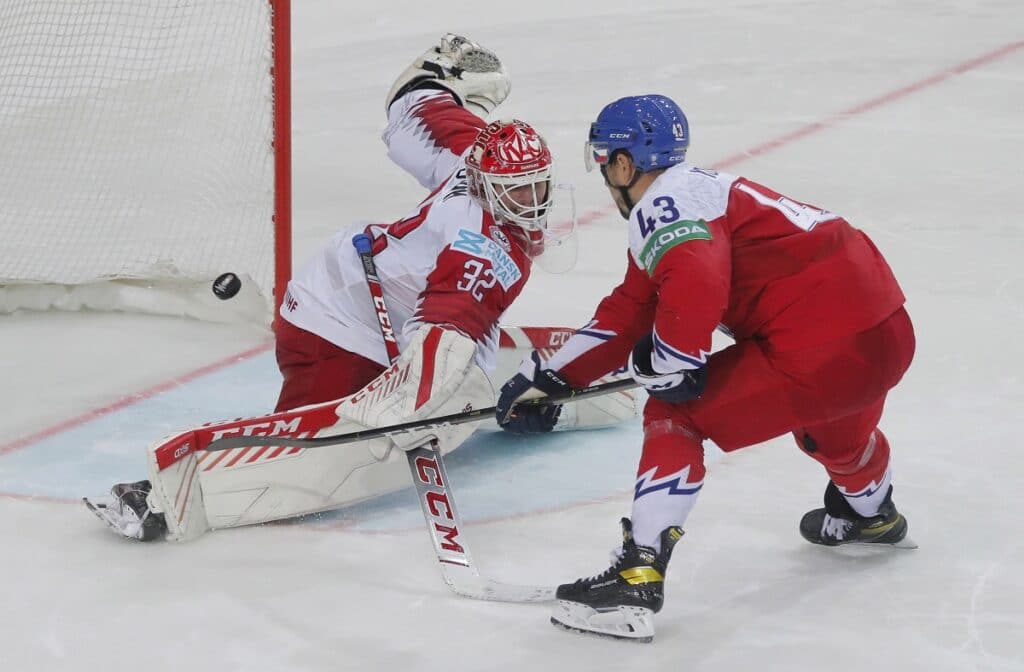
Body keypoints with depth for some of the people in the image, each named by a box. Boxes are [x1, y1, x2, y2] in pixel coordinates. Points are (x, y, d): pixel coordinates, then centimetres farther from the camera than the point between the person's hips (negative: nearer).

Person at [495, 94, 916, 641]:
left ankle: (638, 577, -9)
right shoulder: (694, 191, 22)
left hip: (823, 347, -10)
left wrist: (665, 365, -14)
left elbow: (694, 284, -30)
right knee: (829, 424, 40)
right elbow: (626, 316, 25)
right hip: (887, 334, 10)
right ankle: (870, 512, 68)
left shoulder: (664, 203, -8)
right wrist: (549, 378, 26)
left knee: (677, 414, -1)